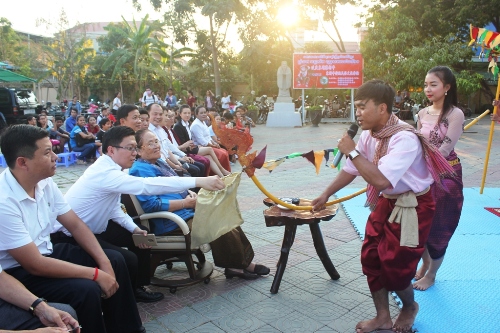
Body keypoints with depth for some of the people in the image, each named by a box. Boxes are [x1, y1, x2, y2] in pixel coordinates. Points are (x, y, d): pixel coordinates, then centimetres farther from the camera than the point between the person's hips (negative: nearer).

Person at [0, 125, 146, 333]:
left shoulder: (45, 183, -6)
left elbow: (75, 225, 2)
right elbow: (35, 265, -28)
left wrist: (104, 262, -9)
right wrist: (96, 274, -24)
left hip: (46, 251, 8)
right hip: (17, 271, -8)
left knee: (114, 260, 1)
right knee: (87, 290, -27)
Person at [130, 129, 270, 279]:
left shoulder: (158, 162, 15)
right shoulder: (141, 170, -14)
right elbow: (151, 204, -23)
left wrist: (190, 193, 3)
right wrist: (185, 202, -18)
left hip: (188, 210, 10)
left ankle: (237, 265, 5)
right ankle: (243, 265, 3)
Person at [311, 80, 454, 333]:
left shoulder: (405, 139, -29)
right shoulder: (368, 135, -6)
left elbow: (381, 180, -40)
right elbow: (350, 170, 7)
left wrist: (352, 151, -31)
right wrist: (326, 195, 13)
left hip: (413, 207, -7)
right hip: (386, 203, 7)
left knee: (394, 266, -1)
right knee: (370, 258, 8)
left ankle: (410, 307, 34)